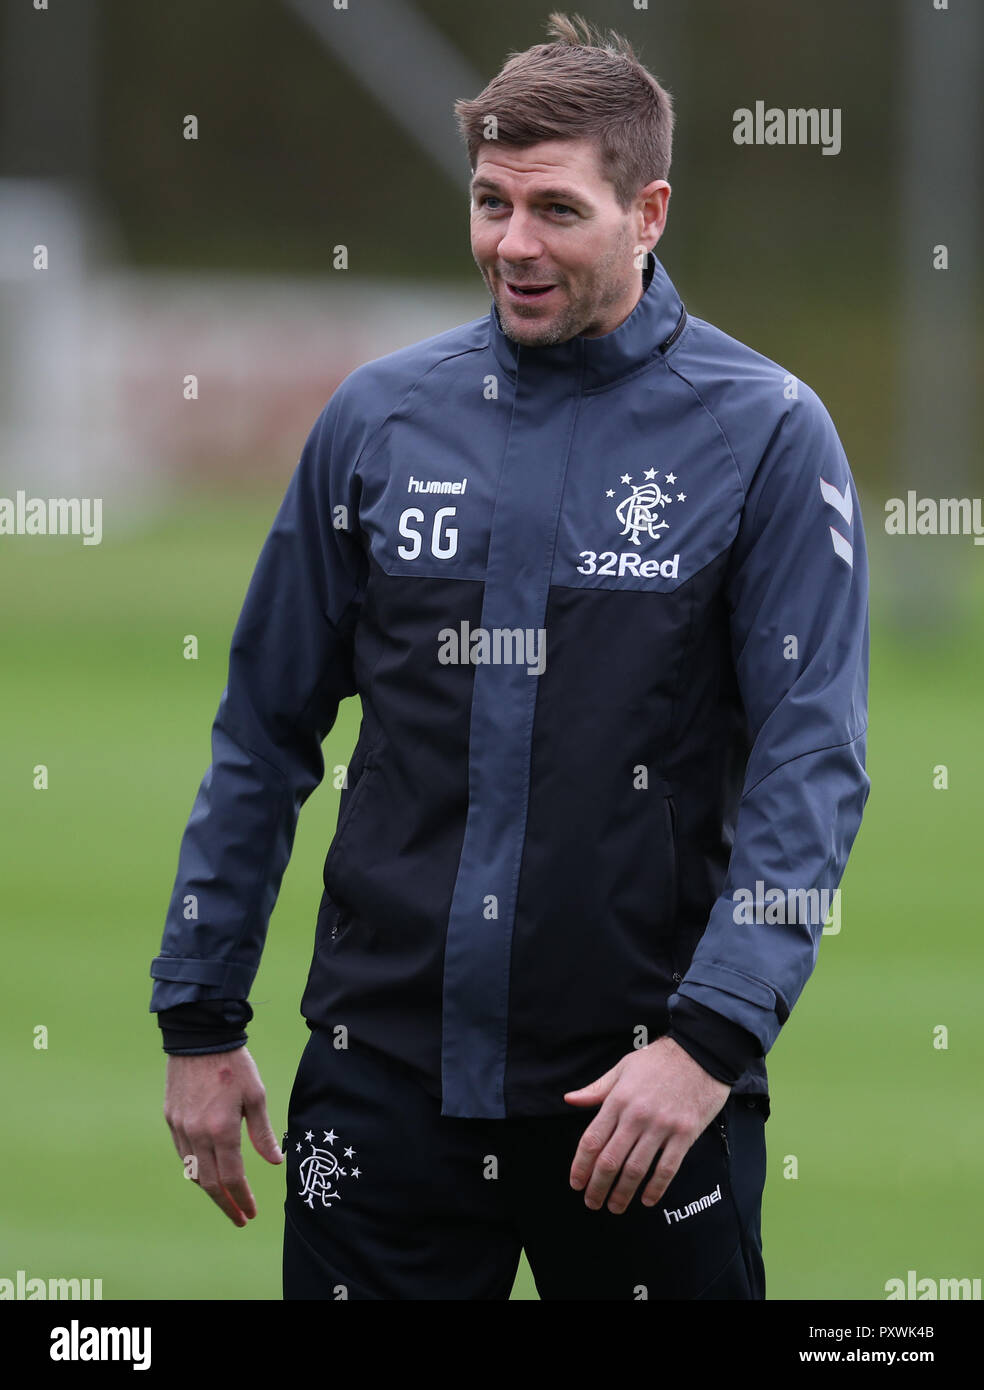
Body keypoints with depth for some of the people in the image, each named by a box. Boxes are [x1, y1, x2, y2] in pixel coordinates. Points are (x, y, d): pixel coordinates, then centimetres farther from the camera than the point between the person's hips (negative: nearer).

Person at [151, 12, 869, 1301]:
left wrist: (710, 1037, -19)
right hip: (384, 1069, 3)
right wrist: (199, 1017, 11)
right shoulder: (382, 415, 6)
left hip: (644, 1091, -2)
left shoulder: (764, 432, -3)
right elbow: (265, 734, 13)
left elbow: (811, 767, -9)